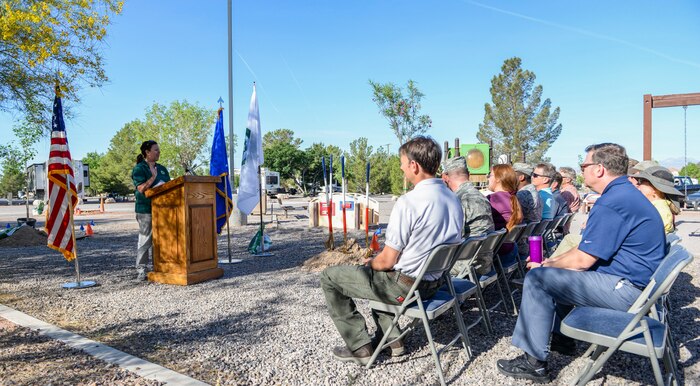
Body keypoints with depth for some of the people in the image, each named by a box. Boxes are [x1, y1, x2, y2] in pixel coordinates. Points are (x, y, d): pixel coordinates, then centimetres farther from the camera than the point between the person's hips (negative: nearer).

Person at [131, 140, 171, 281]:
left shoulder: (162, 169, 16)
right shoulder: (139, 169, -5)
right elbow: (141, 188, -15)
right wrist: (153, 178, -18)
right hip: (145, 209, -6)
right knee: (145, 240, -3)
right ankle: (141, 270, 5)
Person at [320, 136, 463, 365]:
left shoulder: (408, 202, -24)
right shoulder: (454, 200, 1)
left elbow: (387, 261, -20)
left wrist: (370, 263, 4)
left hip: (404, 286, -8)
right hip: (435, 283, 8)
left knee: (329, 277, 7)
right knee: (374, 270, 34)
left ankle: (360, 348, 9)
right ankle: (391, 338, 30)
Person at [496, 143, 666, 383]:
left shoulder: (612, 203, -23)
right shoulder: (626, 193, 12)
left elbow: (582, 260, -21)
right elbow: (589, 249, 16)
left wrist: (545, 265, -4)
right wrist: (551, 261, 11)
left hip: (626, 290, -11)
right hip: (637, 284, 11)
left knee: (537, 278, -15)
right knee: (557, 272, 24)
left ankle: (534, 362, -8)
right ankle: (562, 337, 31)